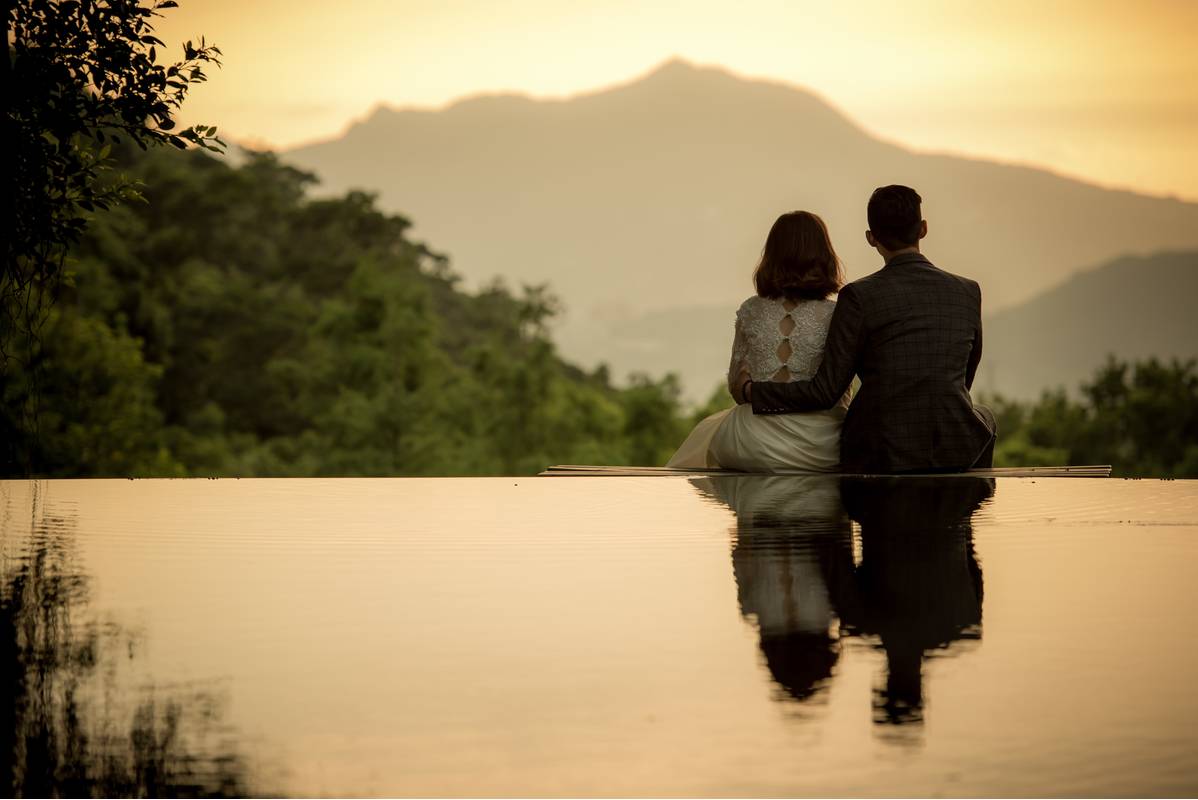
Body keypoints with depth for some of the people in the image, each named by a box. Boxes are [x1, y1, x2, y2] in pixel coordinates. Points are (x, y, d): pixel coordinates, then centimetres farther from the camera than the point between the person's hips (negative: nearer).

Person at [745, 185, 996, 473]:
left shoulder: (859, 296, -11)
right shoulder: (968, 292, 0)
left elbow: (826, 390, -10)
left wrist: (752, 390, 5)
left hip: (882, 456, -2)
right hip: (955, 453, 2)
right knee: (983, 417, 37)